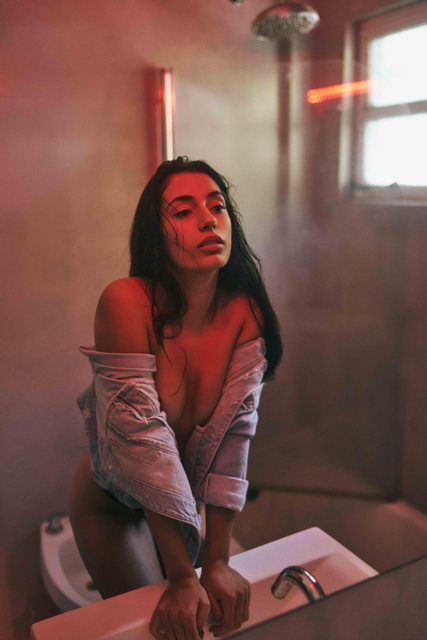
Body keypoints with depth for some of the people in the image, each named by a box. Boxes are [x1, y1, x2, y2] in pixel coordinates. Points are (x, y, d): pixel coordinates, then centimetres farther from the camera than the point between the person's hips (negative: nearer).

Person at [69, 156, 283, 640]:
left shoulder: (245, 310, -20)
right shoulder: (126, 302, -32)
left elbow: (234, 429, -20)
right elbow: (141, 437, -32)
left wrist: (217, 561, -20)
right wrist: (182, 577, -27)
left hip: (188, 493, 4)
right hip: (111, 503, -4)